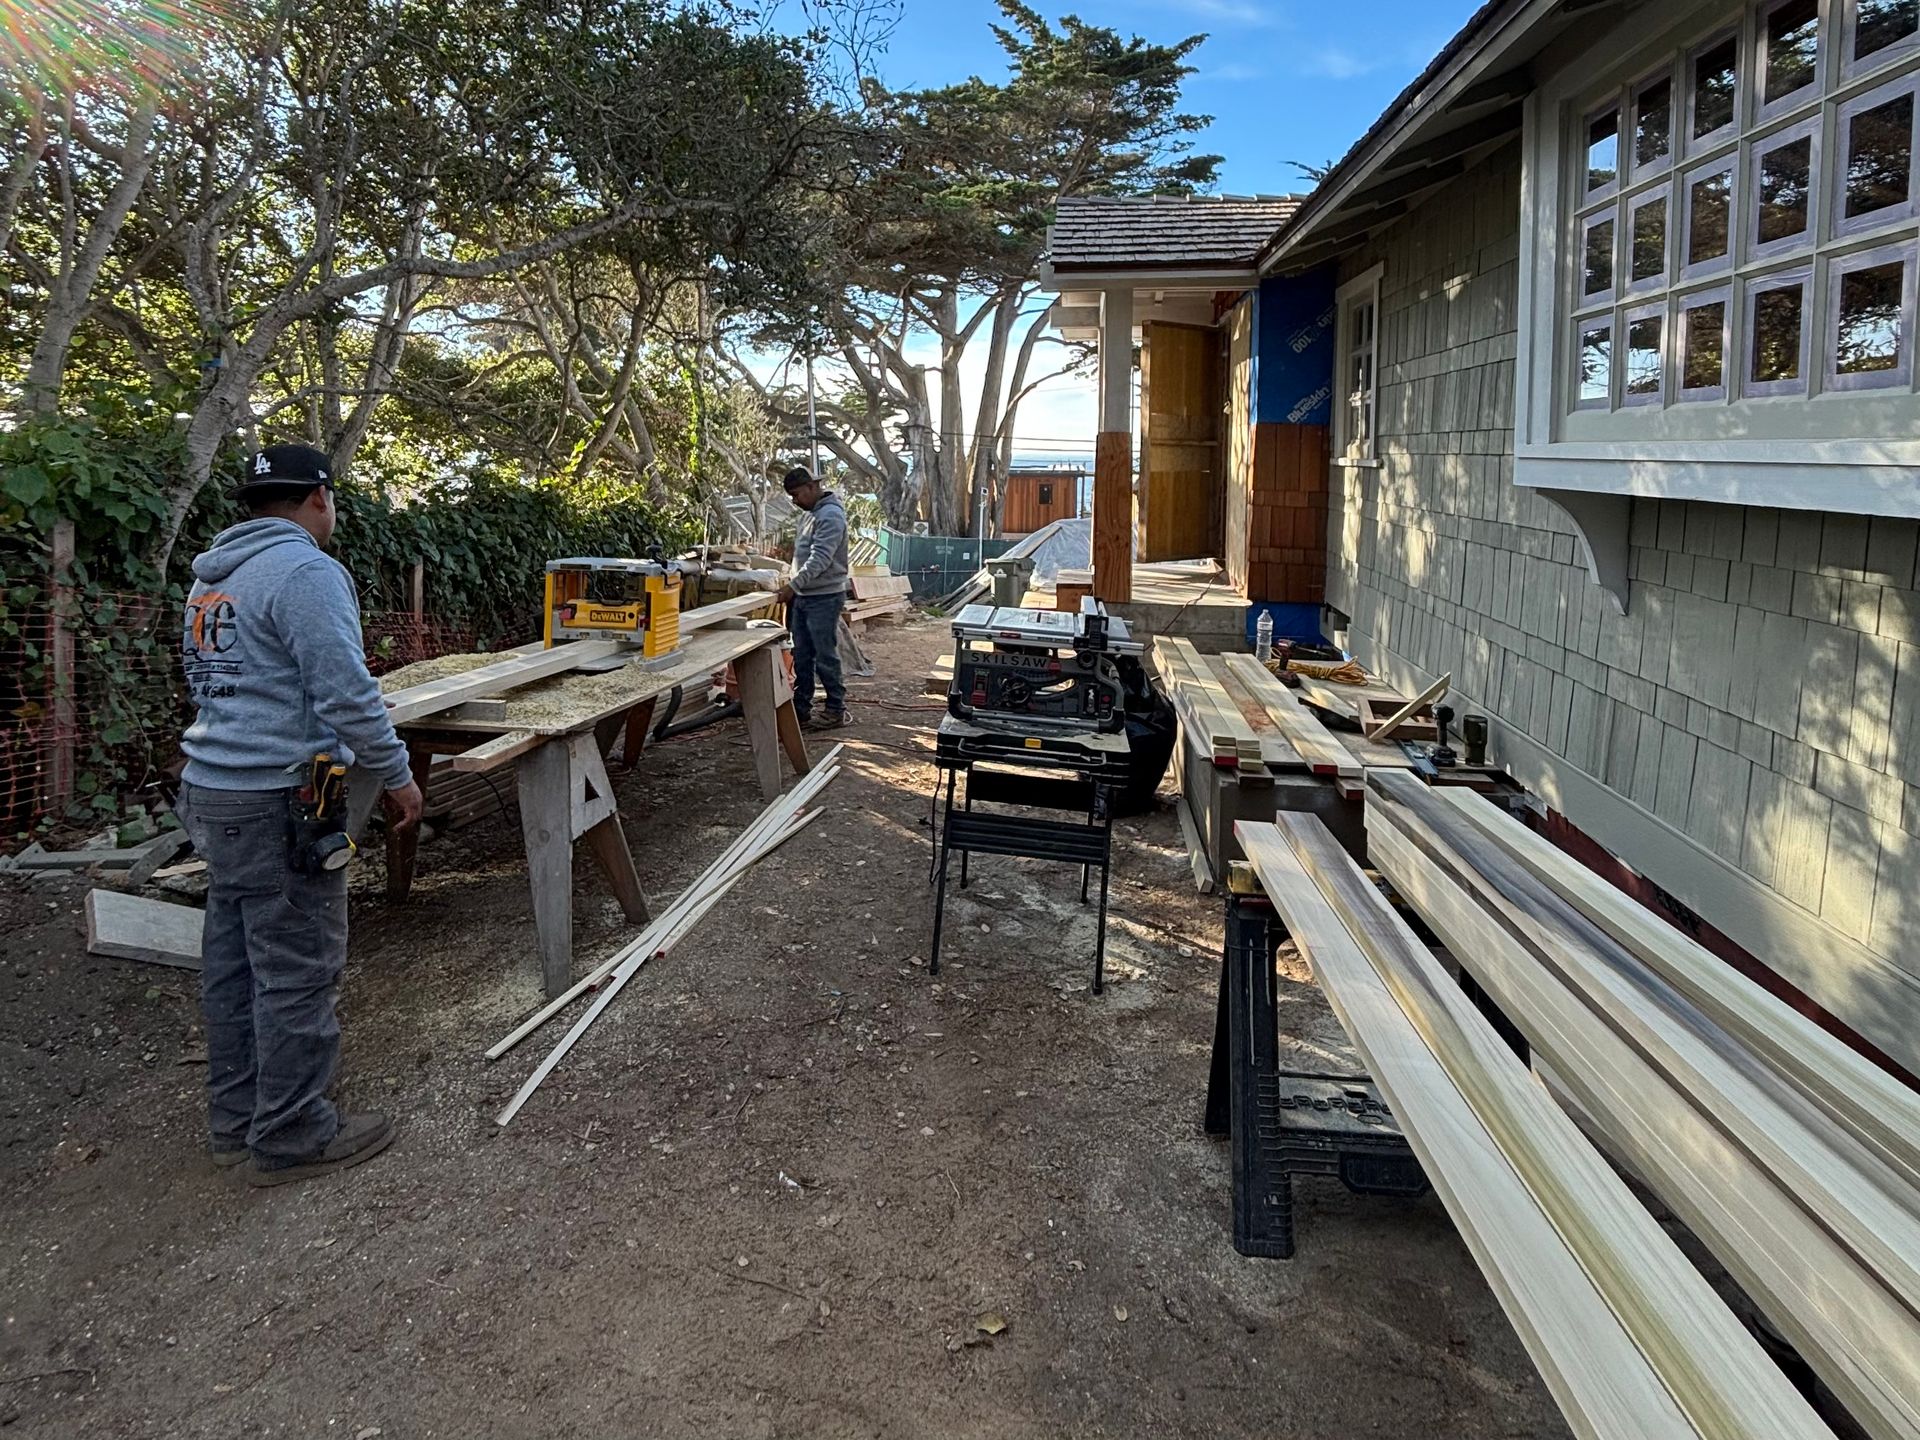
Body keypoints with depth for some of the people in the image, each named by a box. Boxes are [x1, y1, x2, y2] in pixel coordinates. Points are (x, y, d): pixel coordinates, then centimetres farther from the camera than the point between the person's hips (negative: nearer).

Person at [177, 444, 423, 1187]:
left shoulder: (211, 577, 15)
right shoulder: (305, 571, -15)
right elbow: (346, 694, -20)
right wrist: (397, 776, -10)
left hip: (211, 791, 10)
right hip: (276, 800, -10)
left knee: (232, 961, 16)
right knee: (296, 970, -1)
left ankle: (235, 1118, 26)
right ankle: (290, 1136, 8)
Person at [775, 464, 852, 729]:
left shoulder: (830, 515, -15)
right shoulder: (813, 513, 15)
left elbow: (820, 559, -24)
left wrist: (794, 585, -29)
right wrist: (794, 590, 16)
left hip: (824, 598, -9)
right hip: (803, 597, 9)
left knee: (825, 657, -3)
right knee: (802, 657, 11)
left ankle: (836, 710, 6)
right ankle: (801, 709, 17)